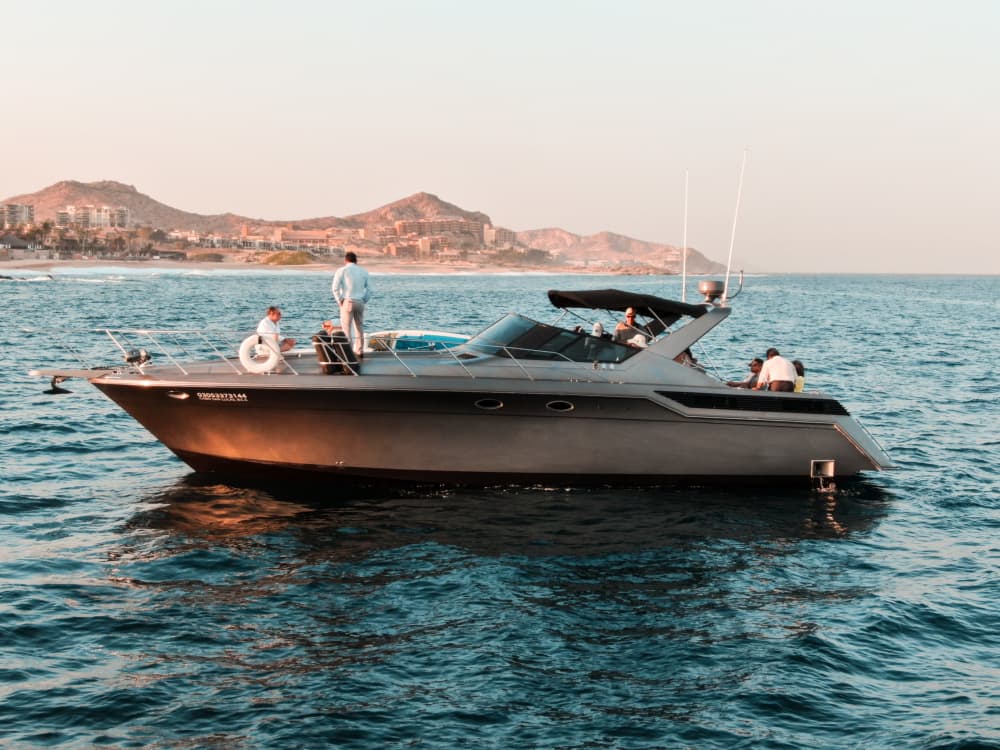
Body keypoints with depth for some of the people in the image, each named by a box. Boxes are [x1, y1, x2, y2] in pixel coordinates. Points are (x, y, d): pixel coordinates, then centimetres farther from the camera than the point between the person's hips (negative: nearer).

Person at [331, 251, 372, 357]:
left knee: (346, 329, -2)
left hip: (347, 302, -4)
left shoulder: (341, 270, -1)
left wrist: (340, 301, -3)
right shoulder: (363, 271, 12)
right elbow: (369, 290, 7)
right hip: (360, 303, 4)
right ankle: (359, 351, 19)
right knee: (359, 328, 16)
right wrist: (363, 302, 11)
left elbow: (335, 288, -11)